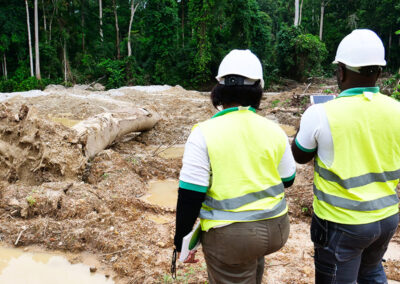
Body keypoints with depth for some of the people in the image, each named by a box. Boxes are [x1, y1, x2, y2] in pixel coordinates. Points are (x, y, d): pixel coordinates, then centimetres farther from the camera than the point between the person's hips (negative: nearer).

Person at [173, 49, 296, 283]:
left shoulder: (204, 134, -15)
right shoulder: (274, 131, -4)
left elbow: (190, 195, -16)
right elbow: (287, 180, 7)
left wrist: (182, 241, -4)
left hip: (229, 236, -4)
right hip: (275, 227, 5)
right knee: (254, 257, 35)